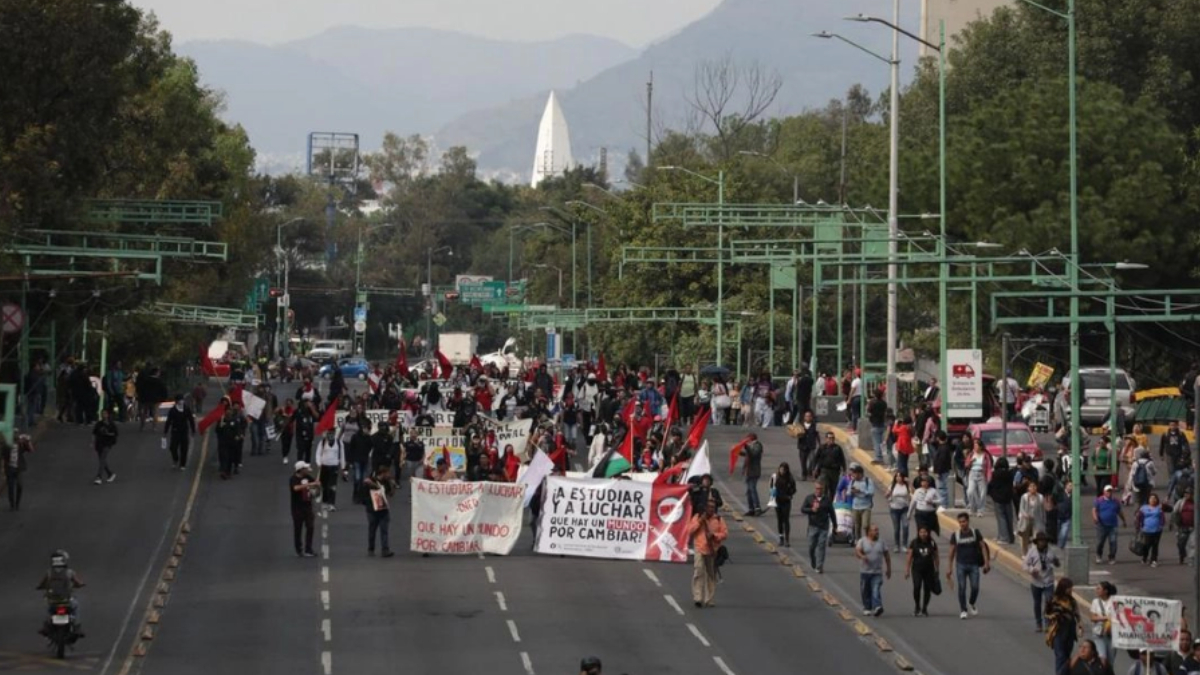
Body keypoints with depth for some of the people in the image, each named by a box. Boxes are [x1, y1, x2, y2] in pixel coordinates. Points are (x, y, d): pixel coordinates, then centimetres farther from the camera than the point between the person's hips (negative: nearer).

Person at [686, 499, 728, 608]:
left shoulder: (718, 520, 7)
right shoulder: (697, 517, 5)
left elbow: (725, 533, 1)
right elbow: (690, 530, -2)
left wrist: (714, 535, -15)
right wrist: (700, 521, -11)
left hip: (713, 550, 2)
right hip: (699, 549, -2)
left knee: (711, 575, 8)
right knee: (698, 571, -17)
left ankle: (709, 600, 17)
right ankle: (697, 598, -19)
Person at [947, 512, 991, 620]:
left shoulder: (976, 533, -1)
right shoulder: (955, 536, -1)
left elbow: (983, 547, 3)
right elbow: (952, 552, 4)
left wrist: (986, 562, -5)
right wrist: (950, 568, 4)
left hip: (974, 565, 0)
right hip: (961, 565, 0)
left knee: (975, 587, -5)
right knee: (962, 588, -4)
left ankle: (971, 604, 23)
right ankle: (963, 610, 5)